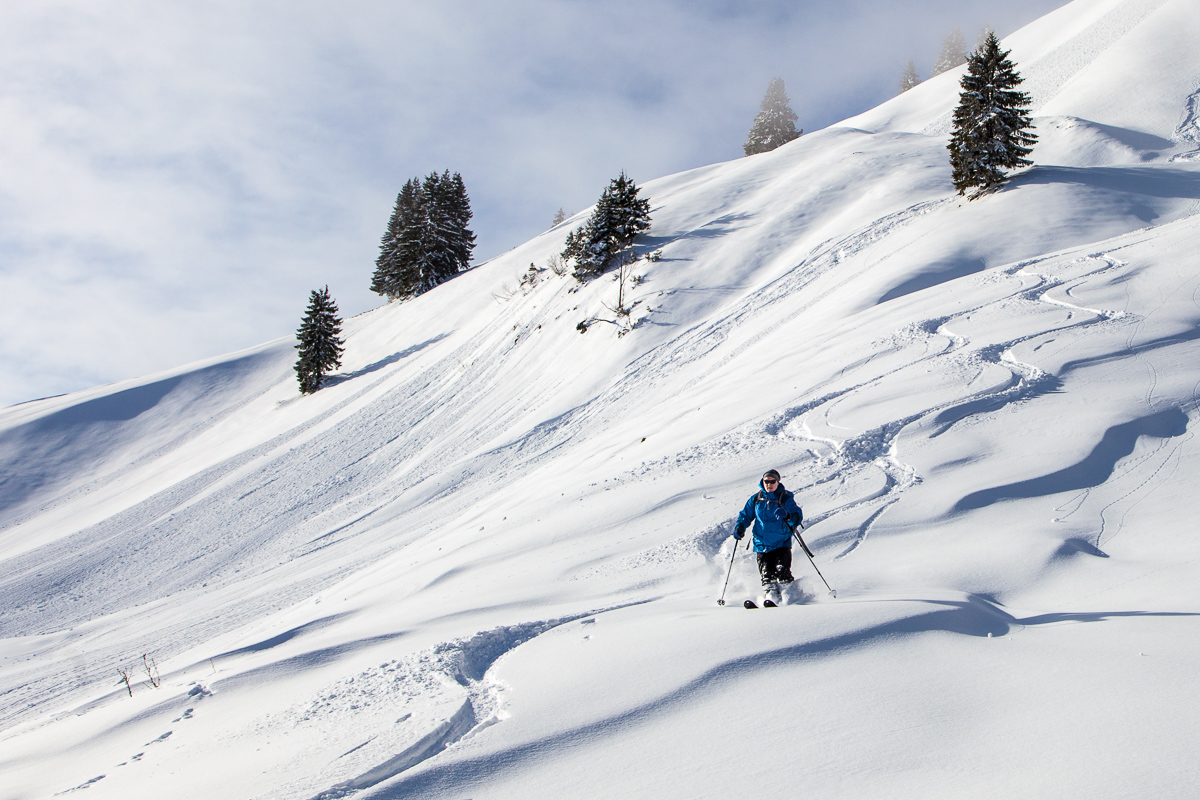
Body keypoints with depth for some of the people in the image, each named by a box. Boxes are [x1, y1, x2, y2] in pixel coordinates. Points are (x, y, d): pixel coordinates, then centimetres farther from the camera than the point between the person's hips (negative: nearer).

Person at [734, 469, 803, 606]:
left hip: (782, 544, -3)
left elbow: (798, 516, -9)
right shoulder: (756, 499, 11)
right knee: (767, 575, -7)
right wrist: (740, 528, 0)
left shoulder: (786, 498, 0)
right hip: (762, 546, 3)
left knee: (782, 573, -17)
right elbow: (746, 515, 20)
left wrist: (788, 516, -31)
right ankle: (770, 598, -10)